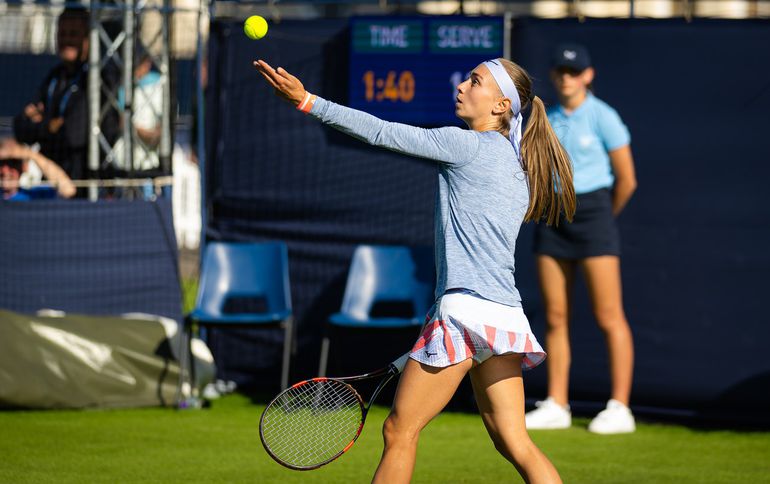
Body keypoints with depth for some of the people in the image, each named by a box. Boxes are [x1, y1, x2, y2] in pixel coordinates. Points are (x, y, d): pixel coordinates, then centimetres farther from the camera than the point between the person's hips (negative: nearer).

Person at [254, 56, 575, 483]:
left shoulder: (466, 146, -6)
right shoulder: (518, 167, 19)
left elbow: (384, 133, -8)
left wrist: (307, 102, -7)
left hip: (465, 308, -9)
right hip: (505, 316, 9)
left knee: (399, 431, 1)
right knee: (514, 443, 6)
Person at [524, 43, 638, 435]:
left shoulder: (603, 118, -6)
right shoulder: (547, 120, 10)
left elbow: (626, 180, -2)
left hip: (593, 214, -6)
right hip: (551, 220, 6)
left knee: (609, 317, -6)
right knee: (555, 318, 5)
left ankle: (620, 408, -4)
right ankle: (556, 406, 11)